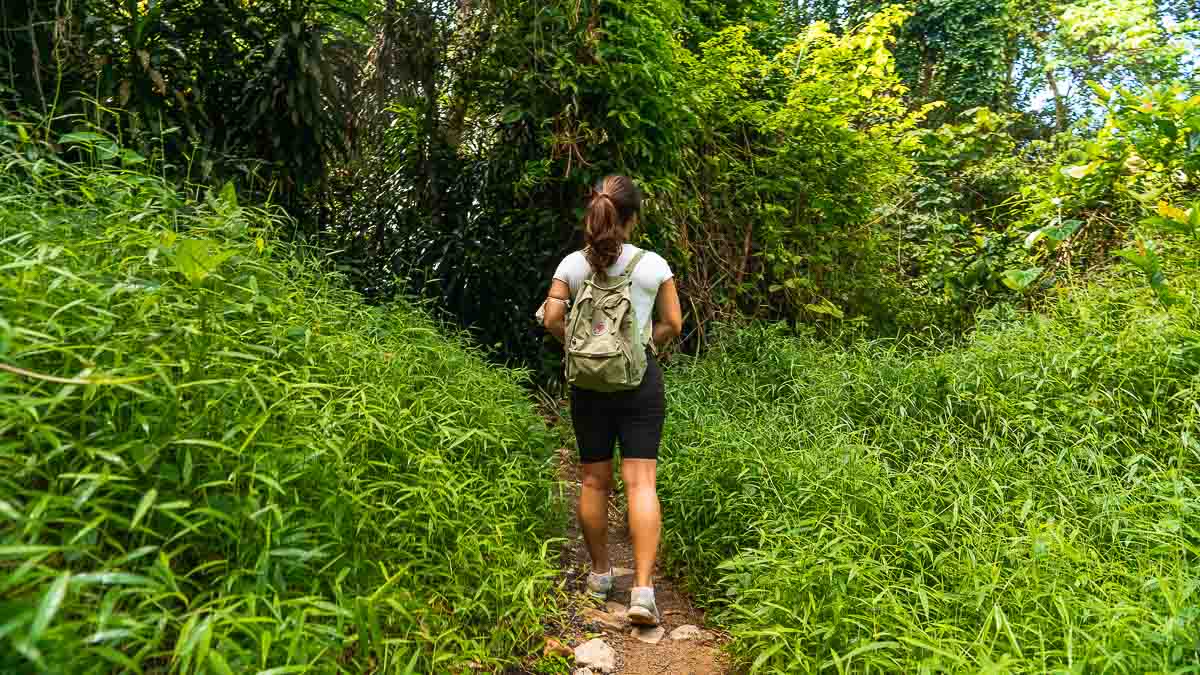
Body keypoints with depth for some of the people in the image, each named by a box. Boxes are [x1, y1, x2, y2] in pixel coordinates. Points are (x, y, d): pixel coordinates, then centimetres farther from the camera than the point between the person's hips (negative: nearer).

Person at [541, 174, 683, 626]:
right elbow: (672, 324, 2)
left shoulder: (572, 264, 1)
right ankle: (643, 589, -5)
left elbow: (552, 319, -3)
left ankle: (600, 573, 29)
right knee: (641, 482, -1)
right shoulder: (653, 264, -2)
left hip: (589, 380, 2)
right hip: (640, 377, -1)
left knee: (594, 481, 14)